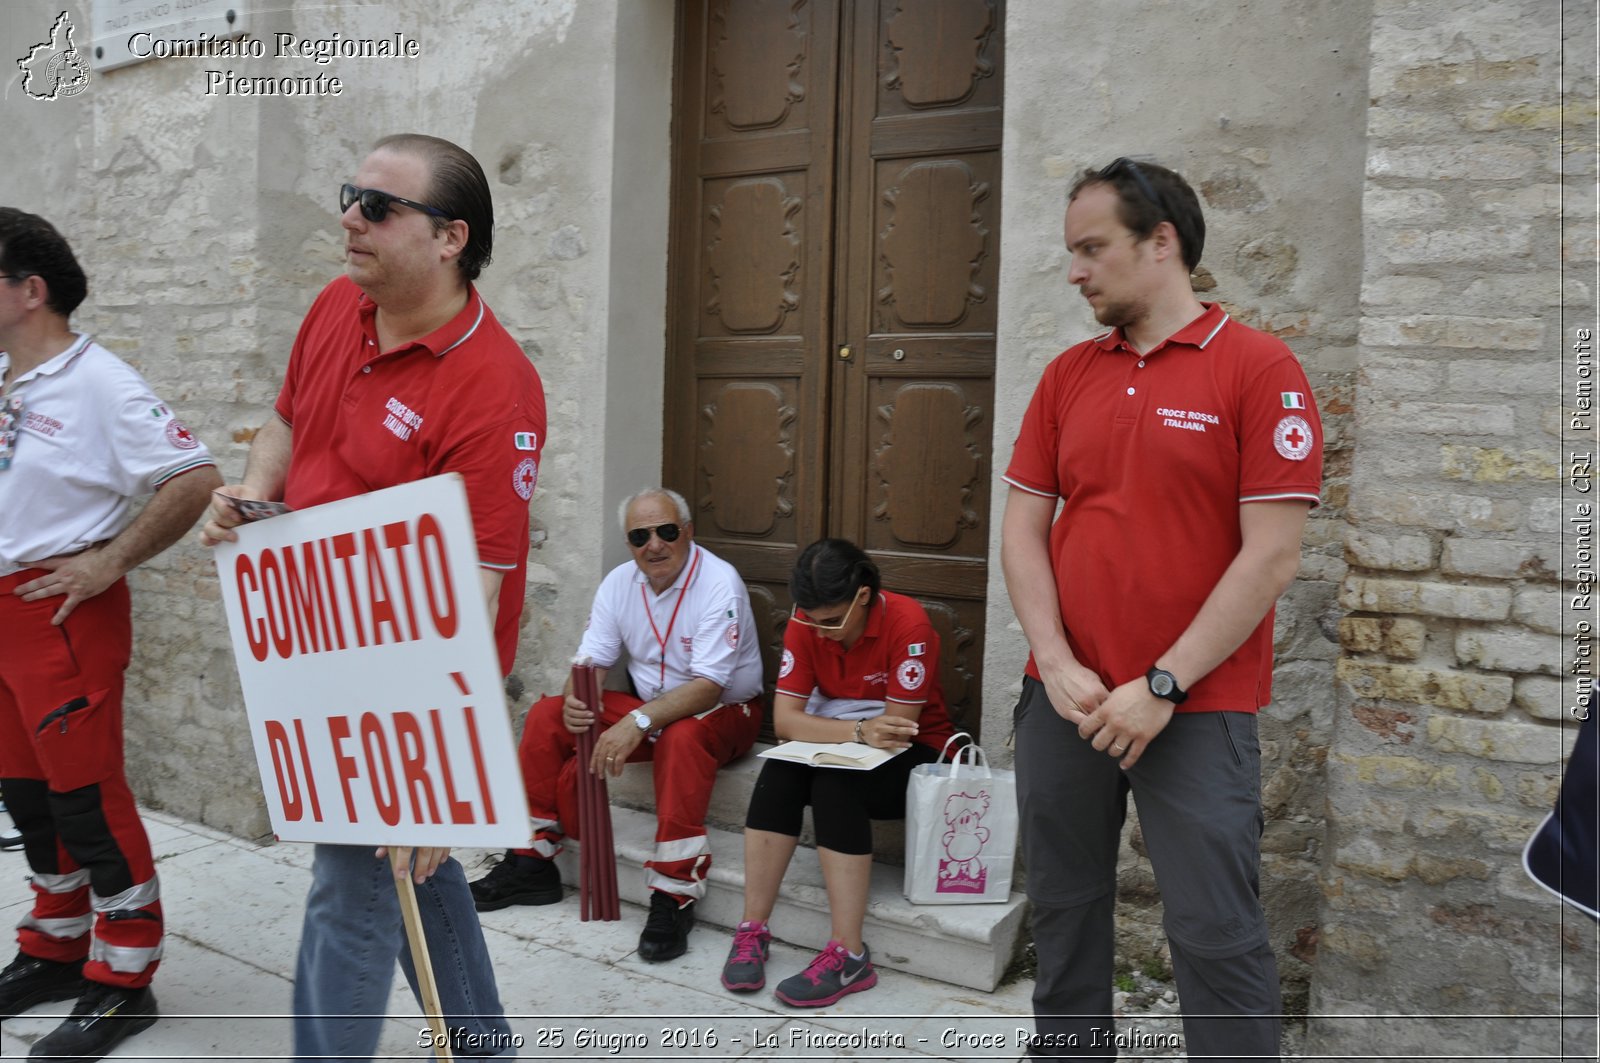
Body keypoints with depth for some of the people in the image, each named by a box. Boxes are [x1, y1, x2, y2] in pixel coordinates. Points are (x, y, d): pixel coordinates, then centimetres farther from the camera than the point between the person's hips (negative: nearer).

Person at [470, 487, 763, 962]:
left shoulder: (718, 583, -22)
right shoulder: (620, 582, -1)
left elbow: (708, 686, -29)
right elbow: (593, 660, -2)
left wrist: (638, 723, -40)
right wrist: (577, 698, -27)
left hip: (722, 711, -6)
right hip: (647, 704, 6)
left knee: (682, 737, -40)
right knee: (546, 716, -9)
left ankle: (673, 897, -31)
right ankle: (531, 862, 2)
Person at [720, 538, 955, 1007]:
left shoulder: (908, 624, -23)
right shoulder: (806, 623, -9)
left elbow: (895, 727, -23)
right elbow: (784, 720, -16)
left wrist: (831, 730, -20)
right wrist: (858, 731, -31)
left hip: (911, 755, -4)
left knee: (835, 784, -33)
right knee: (778, 773, -26)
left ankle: (850, 957, -28)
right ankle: (752, 931, -18)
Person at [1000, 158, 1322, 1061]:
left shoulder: (1260, 370, -6)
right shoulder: (1067, 375, 8)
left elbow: (1271, 557, -12)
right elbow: (1023, 529, 6)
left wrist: (1161, 687, -13)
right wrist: (1058, 665, -6)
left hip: (1196, 709, -5)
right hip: (1064, 702, 5)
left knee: (1216, 935, 2)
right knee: (1064, 908, 15)